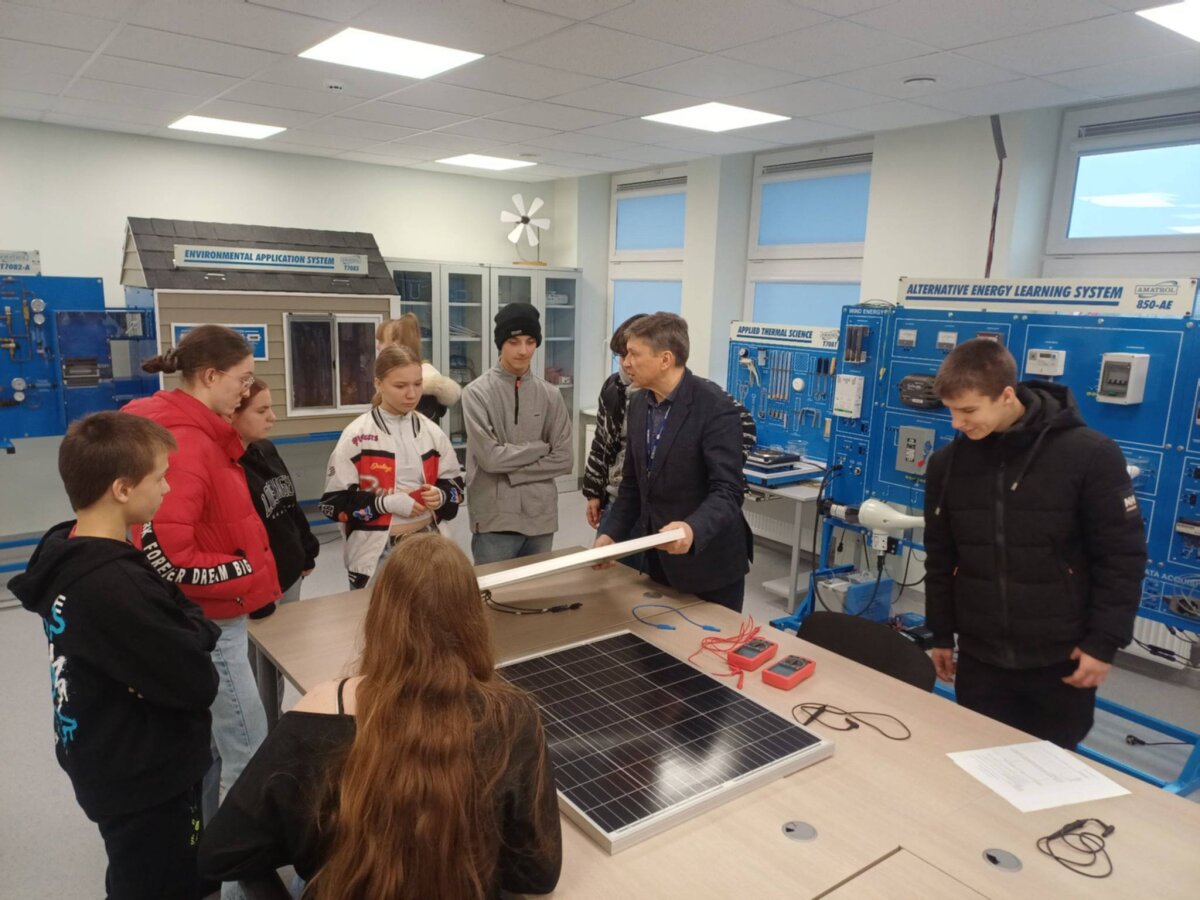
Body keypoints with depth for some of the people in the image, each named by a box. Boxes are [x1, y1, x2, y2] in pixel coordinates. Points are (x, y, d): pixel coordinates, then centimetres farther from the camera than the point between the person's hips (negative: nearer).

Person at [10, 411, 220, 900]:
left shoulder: (68, 555, -2)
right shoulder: (113, 587, -33)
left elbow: (152, 635, 4)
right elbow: (196, 683, -28)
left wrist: (187, 626, -16)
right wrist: (197, 629, -11)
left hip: (118, 768, 9)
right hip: (145, 781, -9)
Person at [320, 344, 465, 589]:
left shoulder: (432, 432, 4)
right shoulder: (356, 436, -10)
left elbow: (456, 485, 10)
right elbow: (334, 501, -10)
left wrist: (441, 496, -11)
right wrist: (388, 503, -19)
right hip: (376, 553, -4)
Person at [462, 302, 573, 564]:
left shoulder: (550, 395, 4)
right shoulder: (477, 393, -8)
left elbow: (564, 459, -1)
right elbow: (490, 457, -15)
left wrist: (512, 474, -9)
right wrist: (540, 447, -5)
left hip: (541, 517, 4)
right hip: (494, 518, -3)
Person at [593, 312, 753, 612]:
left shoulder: (716, 407, -20)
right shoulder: (639, 405, 3)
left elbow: (727, 491, -24)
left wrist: (693, 530, -42)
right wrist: (610, 533, -1)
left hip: (708, 563, -7)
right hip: (659, 559, 7)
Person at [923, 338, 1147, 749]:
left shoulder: (1090, 455, -13)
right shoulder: (948, 462, -2)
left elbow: (1122, 558, -7)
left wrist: (1104, 642, -8)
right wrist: (941, 634, 10)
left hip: (1060, 661, -3)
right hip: (978, 658, 3)